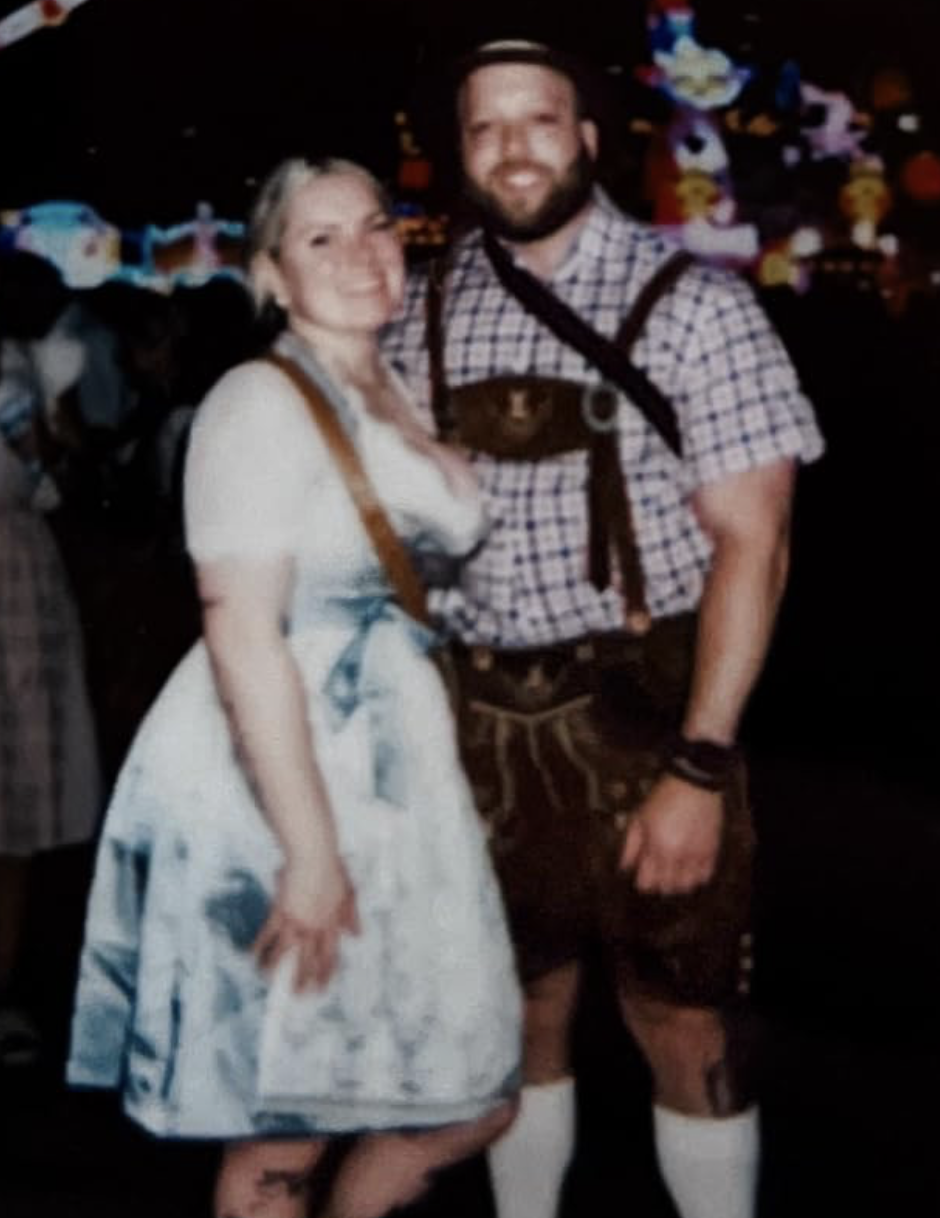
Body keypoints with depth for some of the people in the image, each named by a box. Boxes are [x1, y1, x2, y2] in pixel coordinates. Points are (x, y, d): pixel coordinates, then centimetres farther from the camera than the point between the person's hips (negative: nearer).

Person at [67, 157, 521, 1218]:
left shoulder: (402, 402, 14)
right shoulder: (262, 402, -11)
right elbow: (242, 636, -19)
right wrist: (310, 849, -23)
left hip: (397, 781, 8)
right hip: (275, 786, -8)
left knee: (472, 1101, 11)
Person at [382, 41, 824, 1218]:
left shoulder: (689, 302, -7)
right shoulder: (424, 311, 5)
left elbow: (752, 540, -10)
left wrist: (701, 766, -16)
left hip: (641, 710, -3)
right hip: (479, 718, 4)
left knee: (683, 1023, 4)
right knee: (519, 1012, 15)